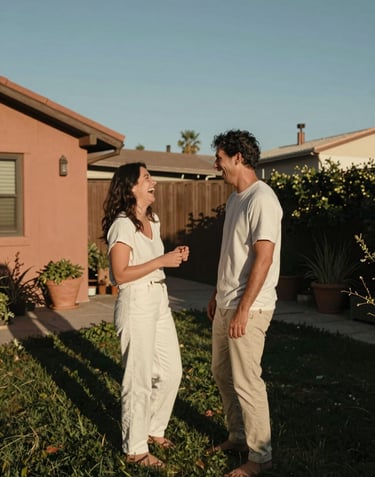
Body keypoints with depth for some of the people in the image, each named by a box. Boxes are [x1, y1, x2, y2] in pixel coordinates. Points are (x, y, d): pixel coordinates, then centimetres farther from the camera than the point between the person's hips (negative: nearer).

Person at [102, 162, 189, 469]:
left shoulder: (153, 220, 11)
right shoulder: (123, 224, -15)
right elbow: (120, 274, -20)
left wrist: (174, 256, 3)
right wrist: (162, 261, -20)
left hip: (159, 300, 9)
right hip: (136, 304, -9)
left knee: (171, 370, 14)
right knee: (140, 378, 1)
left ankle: (154, 429, 34)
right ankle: (135, 449, 18)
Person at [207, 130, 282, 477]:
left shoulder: (261, 199, -17)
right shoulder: (234, 199, 12)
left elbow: (263, 259, -22)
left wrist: (243, 309, -22)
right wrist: (217, 295, 21)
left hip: (248, 308, -10)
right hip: (226, 304, 10)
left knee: (246, 382, 0)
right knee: (222, 372, 18)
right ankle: (239, 436, 35)